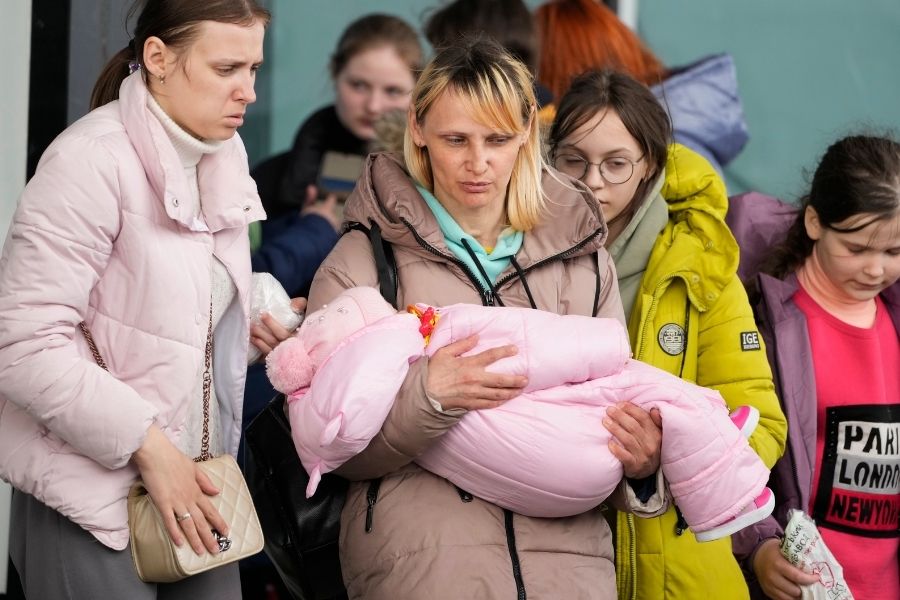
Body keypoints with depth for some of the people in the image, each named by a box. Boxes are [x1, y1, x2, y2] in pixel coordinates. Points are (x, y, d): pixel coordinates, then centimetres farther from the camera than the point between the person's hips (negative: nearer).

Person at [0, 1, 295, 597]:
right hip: (94, 501, -7)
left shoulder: (226, 153, 7)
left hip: (195, 488, 7)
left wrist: (246, 322, 4)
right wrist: (149, 446, -20)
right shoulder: (92, 160, -16)